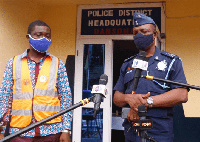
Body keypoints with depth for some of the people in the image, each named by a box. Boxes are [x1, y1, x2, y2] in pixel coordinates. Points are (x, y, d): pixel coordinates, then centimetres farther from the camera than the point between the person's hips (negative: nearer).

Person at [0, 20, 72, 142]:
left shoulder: (58, 64, 5)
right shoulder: (13, 63, 7)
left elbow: (66, 99, 2)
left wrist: (66, 130, -4)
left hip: (51, 131, 0)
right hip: (20, 132, 1)